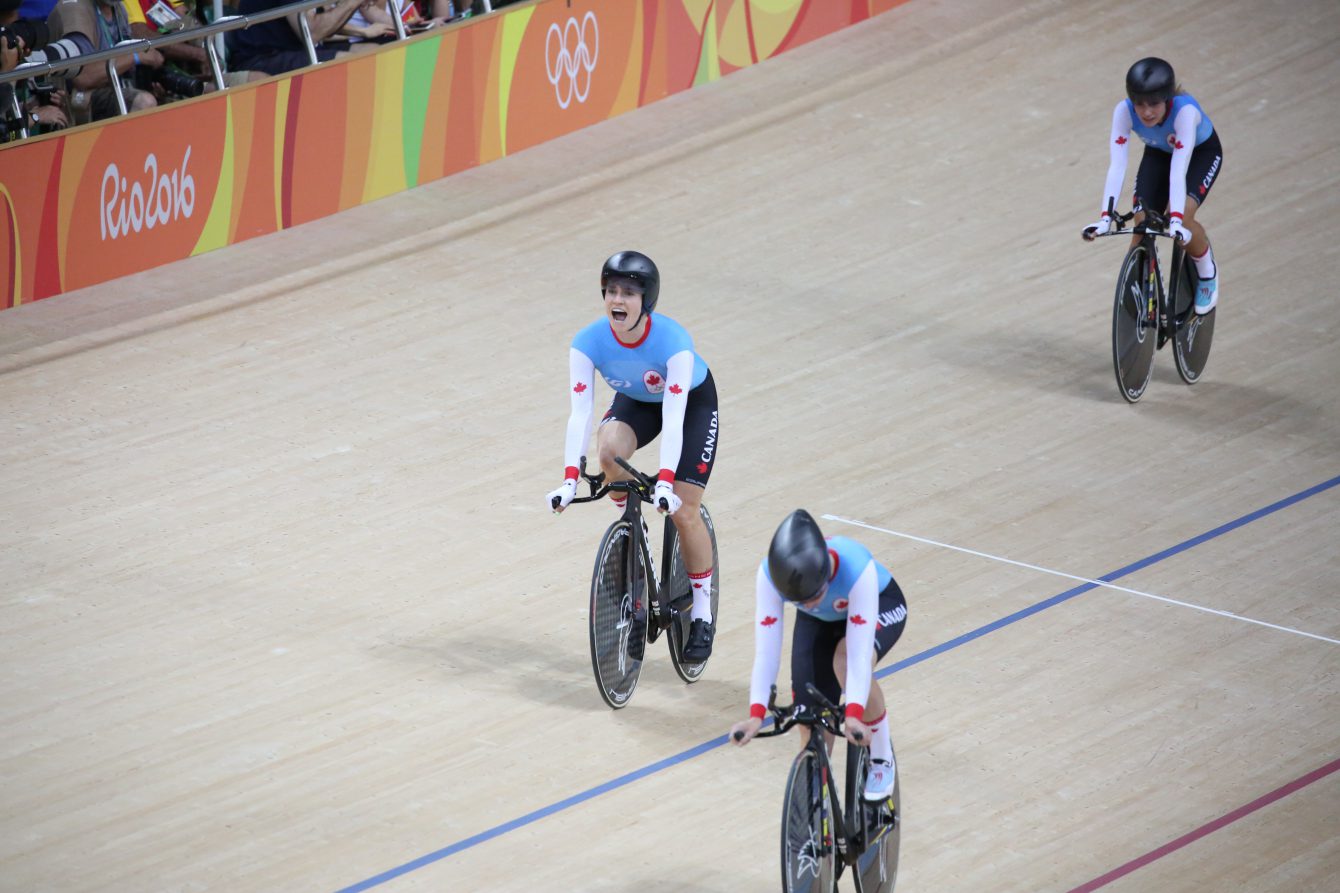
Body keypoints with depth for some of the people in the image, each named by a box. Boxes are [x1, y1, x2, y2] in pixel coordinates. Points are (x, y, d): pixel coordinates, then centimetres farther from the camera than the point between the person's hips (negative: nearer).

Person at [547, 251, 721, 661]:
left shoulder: (673, 341, -38)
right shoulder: (589, 343, -29)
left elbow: (673, 418, -41)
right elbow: (580, 413, -32)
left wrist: (665, 482, -51)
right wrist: (570, 478, -43)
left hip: (694, 401, -3)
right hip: (636, 400, 3)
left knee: (684, 512, -10)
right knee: (609, 449, -32)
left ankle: (702, 614, 9)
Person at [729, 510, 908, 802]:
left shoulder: (857, 569, -43)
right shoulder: (769, 575, -35)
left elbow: (860, 654, -45)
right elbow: (765, 652, -35)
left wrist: (854, 714, -56)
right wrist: (756, 714, -46)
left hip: (879, 605, -3)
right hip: (819, 622, 4)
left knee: (845, 662, -34)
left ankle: (882, 758, -12)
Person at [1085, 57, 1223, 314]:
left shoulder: (1185, 110, -42)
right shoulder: (1124, 111, -33)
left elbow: (1178, 170, -48)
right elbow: (1117, 165, -38)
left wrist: (1177, 220, -58)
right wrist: (1106, 217, -48)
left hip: (1202, 153, -3)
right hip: (1158, 154, 3)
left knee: (1181, 214, -26)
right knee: (1142, 223, -14)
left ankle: (1207, 270, 3)